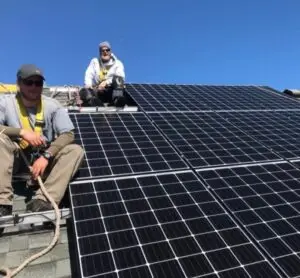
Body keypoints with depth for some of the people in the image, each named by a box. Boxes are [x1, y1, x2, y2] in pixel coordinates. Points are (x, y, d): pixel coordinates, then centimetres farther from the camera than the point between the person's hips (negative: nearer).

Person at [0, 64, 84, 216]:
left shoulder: (52, 105, -5)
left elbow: (68, 134, -14)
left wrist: (46, 156, -26)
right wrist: (22, 132, -28)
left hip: (44, 158, 1)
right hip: (16, 159, 0)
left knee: (75, 150, -23)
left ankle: (42, 200, -38)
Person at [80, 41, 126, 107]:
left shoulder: (117, 63, 10)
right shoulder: (94, 61, 18)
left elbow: (121, 77, -7)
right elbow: (89, 75, 5)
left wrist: (106, 82, -22)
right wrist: (88, 85, -18)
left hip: (112, 91, -2)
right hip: (98, 92, 2)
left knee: (117, 78, -29)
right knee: (83, 91, -26)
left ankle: (118, 100, -49)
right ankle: (99, 105, -52)